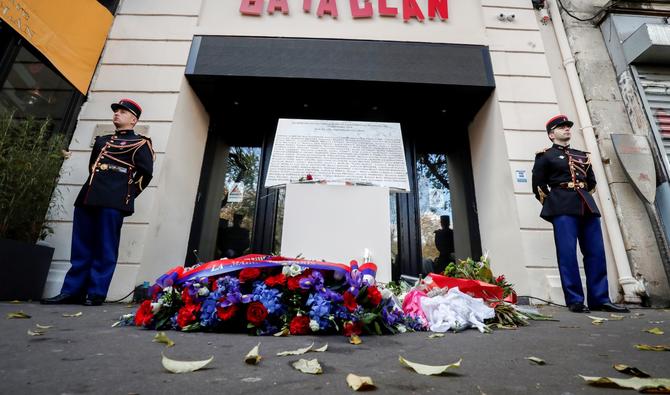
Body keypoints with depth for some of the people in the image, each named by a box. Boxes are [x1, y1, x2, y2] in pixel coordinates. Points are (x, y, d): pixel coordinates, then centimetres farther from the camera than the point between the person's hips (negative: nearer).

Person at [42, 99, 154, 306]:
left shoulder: (140, 143, 4)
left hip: (113, 202, -7)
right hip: (87, 198, 7)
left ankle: (96, 293, 3)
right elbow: (92, 166, 31)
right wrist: (92, 190, 18)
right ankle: (72, 291, 14)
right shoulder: (102, 140, 26)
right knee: (81, 248, 8)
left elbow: (145, 172, -5)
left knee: (105, 249, -4)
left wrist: (128, 195, -5)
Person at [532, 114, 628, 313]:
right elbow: (538, 186, 1)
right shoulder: (545, 156, 5)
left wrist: (583, 198, 16)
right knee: (567, 253, -8)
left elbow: (592, 181, 26)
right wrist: (552, 205, 3)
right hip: (563, 208, -6)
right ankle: (575, 301, -3)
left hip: (587, 206, 6)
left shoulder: (582, 155, 23)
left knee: (596, 252, 3)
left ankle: (600, 299, 10)